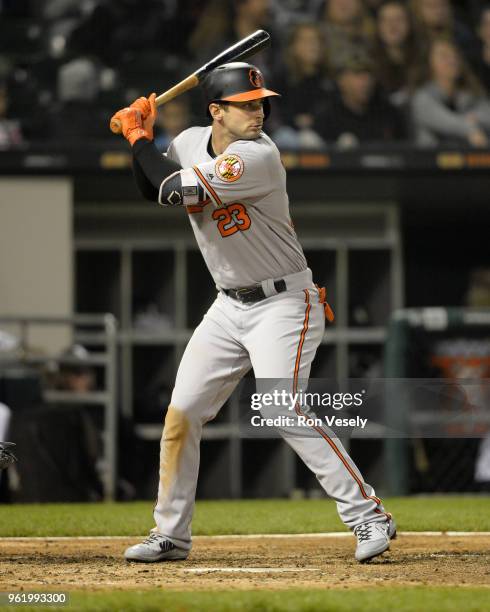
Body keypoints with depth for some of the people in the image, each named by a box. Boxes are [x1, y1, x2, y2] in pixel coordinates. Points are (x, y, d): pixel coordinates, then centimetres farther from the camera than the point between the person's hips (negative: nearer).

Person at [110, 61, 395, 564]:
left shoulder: (258, 155, -22)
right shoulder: (190, 142, 3)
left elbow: (179, 190, -26)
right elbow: (155, 192, 18)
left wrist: (137, 136, -13)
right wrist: (141, 138, 1)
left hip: (283, 302, -8)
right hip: (229, 307, 8)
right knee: (181, 413, 5)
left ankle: (368, 516, -17)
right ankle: (170, 535, 18)